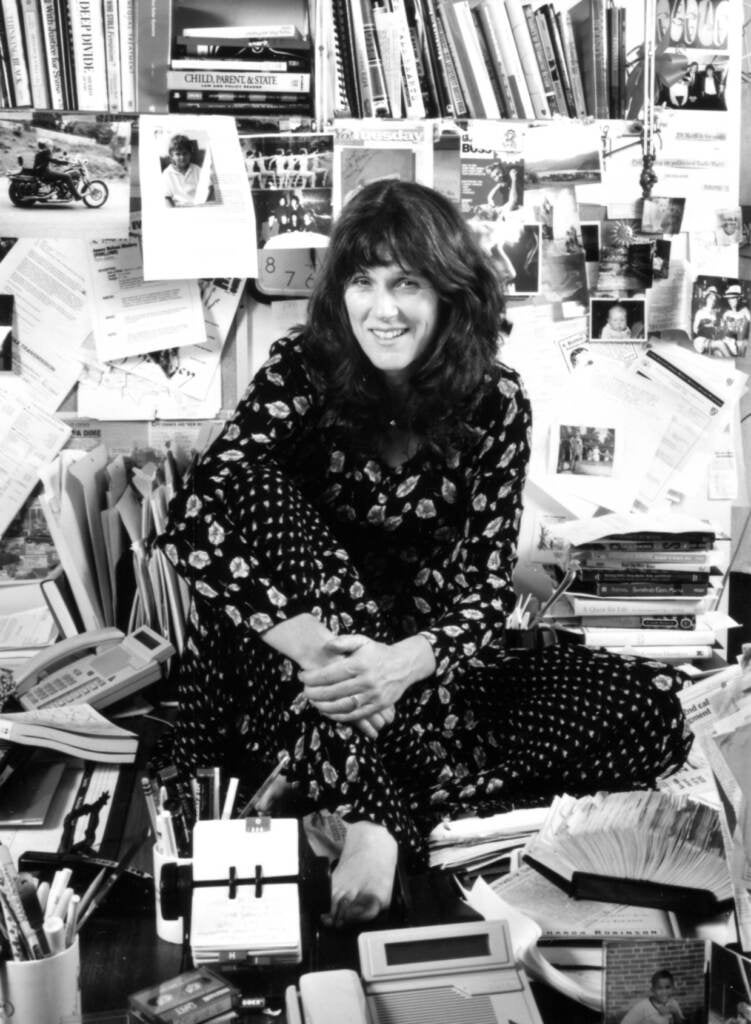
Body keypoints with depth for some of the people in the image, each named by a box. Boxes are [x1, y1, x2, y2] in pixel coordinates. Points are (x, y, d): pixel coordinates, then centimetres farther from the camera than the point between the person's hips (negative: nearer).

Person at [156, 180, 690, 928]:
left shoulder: (494, 403, -7)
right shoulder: (305, 367, -11)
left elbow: (485, 584, -11)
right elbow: (199, 516, -25)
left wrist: (404, 661, -33)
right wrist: (315, 645, -38)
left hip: (423, 662, 2)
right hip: (288, 663, -2)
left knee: (651, 711, -16)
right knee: (251, 487, -31)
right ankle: (375, 815, -34)